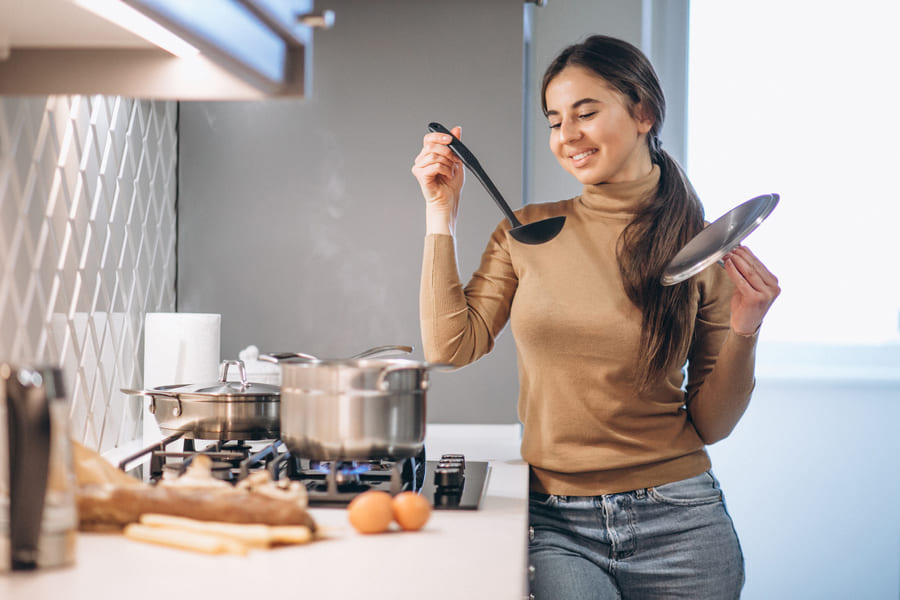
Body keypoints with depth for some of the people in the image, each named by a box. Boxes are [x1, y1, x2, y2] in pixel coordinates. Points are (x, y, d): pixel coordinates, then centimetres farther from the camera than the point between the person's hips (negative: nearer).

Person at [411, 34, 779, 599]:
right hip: (556, 524, 1)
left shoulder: (704, 251, -2)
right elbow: (450, 347, -6)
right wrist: (442, 214, -4)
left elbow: (709, 425, 2)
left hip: (676, 524, 0)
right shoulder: (528, 233, 4)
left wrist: (744, 333, -15)